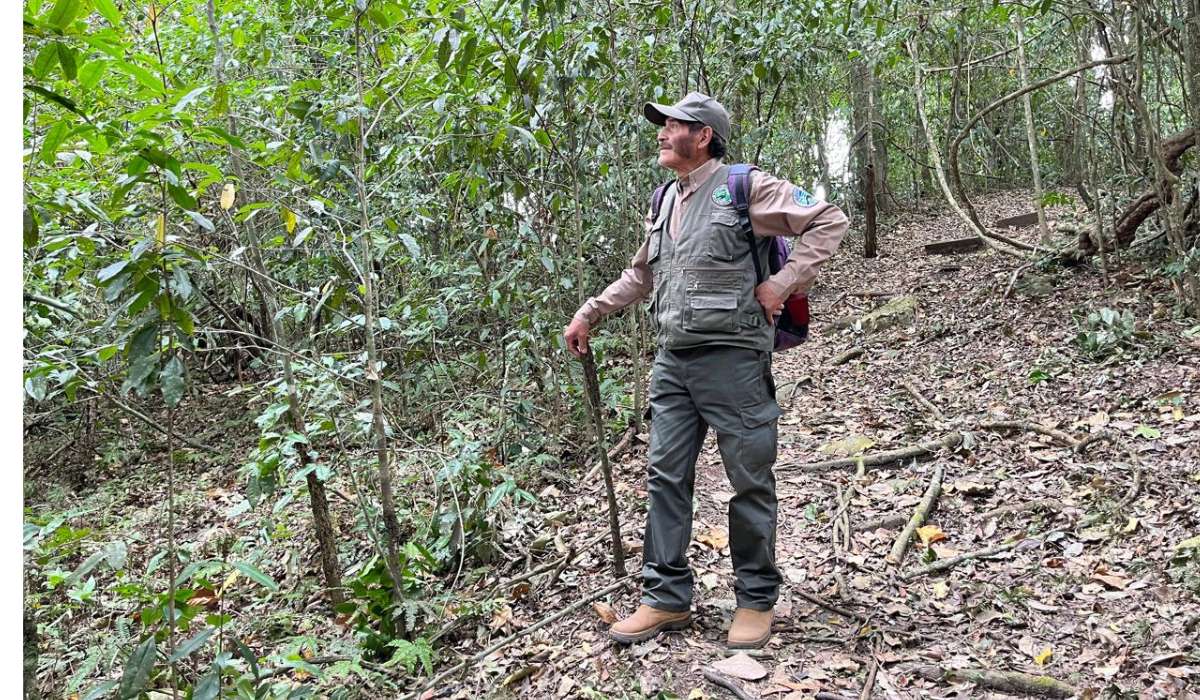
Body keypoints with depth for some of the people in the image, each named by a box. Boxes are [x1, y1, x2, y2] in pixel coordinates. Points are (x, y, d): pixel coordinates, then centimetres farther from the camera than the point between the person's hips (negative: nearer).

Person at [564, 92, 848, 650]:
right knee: (665, 476, 6)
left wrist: (781, 284, -12)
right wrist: (589, 313, 21)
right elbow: (640, 274, 27)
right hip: (672, 360, 7)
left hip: (731, 358, -7)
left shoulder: (745, 187, -5)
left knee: (750, 481, 4)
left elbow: (829, 221, -7)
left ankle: (756, 600, 19)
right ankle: (666, 598, 17)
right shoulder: (665, 202, 16)